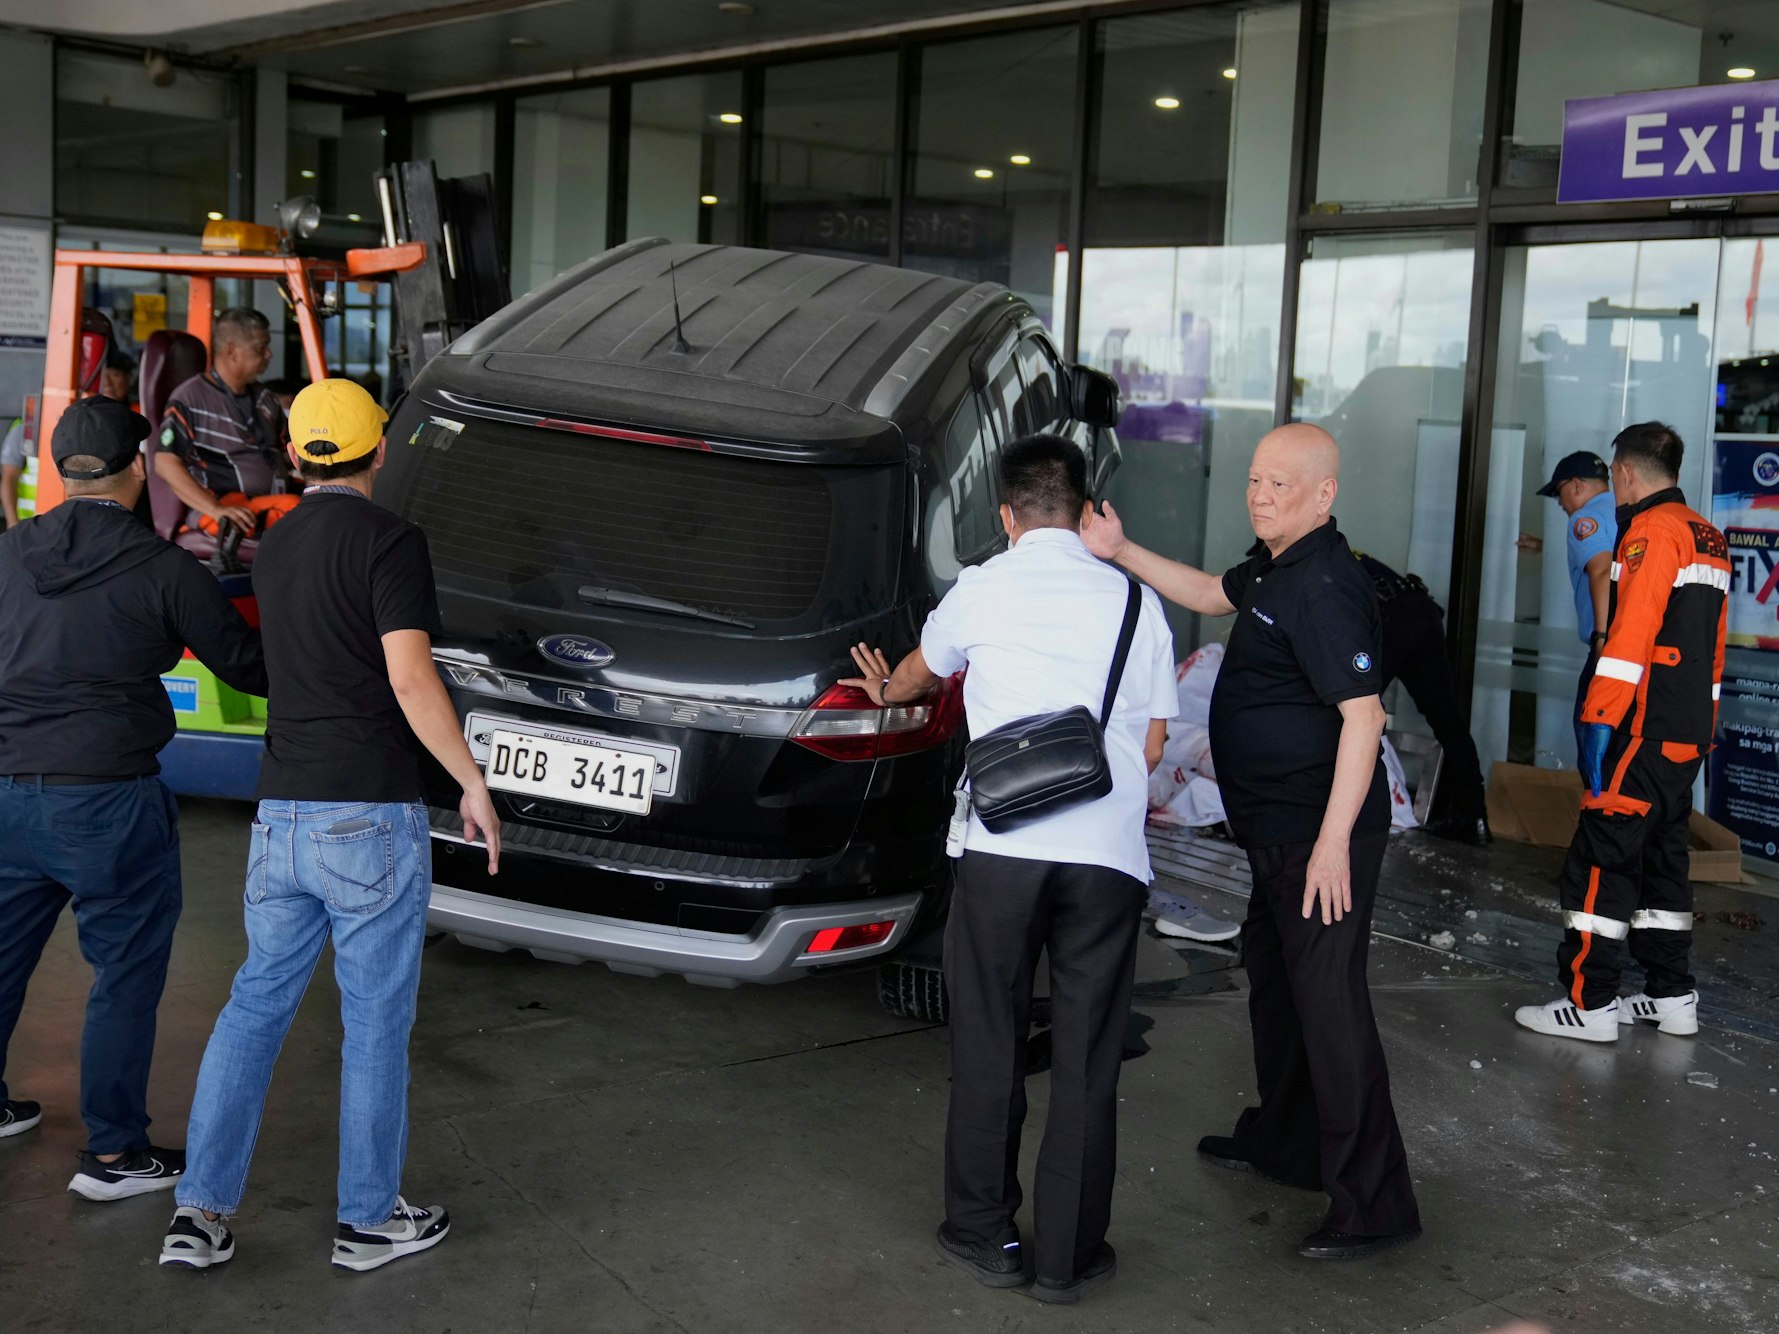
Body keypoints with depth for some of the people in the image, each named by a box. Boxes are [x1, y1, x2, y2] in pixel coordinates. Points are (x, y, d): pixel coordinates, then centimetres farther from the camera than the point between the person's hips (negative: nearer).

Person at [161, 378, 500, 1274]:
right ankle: (368, 1219, 16)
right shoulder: (387, 540, -10)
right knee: (376, 1021, 5)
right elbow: (410, 677, -19)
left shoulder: (274, 550, 12)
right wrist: (472, 783, -11)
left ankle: (201, 1212, 13)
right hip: (370, 815, -6)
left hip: (282, 814, 7)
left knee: (256, 1004, 14)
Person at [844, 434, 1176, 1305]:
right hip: (1110, 854, 1)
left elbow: (923, 671, 29)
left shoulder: (982, 589, 8)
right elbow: (1153, 747, 12)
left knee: (989, 1049, 12)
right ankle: (1069, 1257, 18)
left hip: (1003, 848, -1)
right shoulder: (1135, 601, 10)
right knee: (1086, 1061, 9)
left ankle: (984, 1235, 23)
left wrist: (886, 692, 52)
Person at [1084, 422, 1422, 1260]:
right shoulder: (1276, 569, 10)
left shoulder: (1324, 587, -22)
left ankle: (1373, 1205, 1)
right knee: (1273, 979, 23)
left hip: (1320, 837, -11)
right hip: (1279, 834, 11)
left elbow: (1363, 714, -27)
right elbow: (1212, 596, 28)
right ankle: (1284, 1143, 41)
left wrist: (1334, 842, -28)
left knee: (1328, 1007, -8)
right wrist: (1122, 553, 16)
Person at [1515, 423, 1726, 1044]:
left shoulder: (1651, 531, -12)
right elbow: (1711, 644, 19)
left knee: (1599, 859, -5)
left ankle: (1589, 1003, -4)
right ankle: (1672, 997, 21)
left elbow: (1630, 638, -20)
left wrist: (1599, 721, -20)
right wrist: (1702, 728, 22)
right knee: (1662, 855, 16)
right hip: (1690, 734, 9)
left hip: (1645, 730, -9)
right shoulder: (1709, 537, 16)